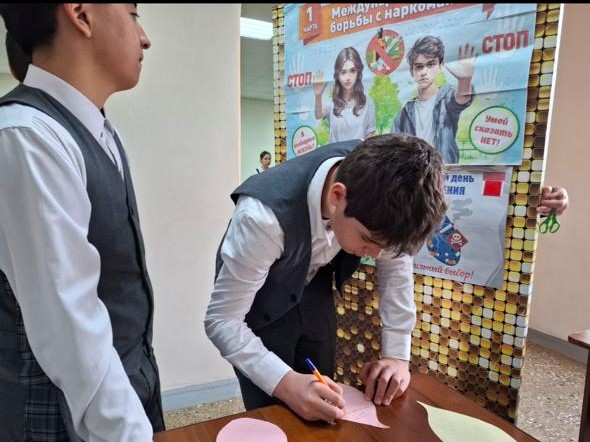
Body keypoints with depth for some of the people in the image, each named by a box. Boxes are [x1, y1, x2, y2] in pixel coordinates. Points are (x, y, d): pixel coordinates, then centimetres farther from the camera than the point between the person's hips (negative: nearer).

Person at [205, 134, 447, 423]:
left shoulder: (377, 190, -26)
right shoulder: (264, 217, -41)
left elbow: (396, 263, -10)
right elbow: (222, 321, -30)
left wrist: (397, 354, -16)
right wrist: (285, 382, -43)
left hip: (314, 291, 4)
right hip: (260, 307, -3)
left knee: (322, 415, 15)